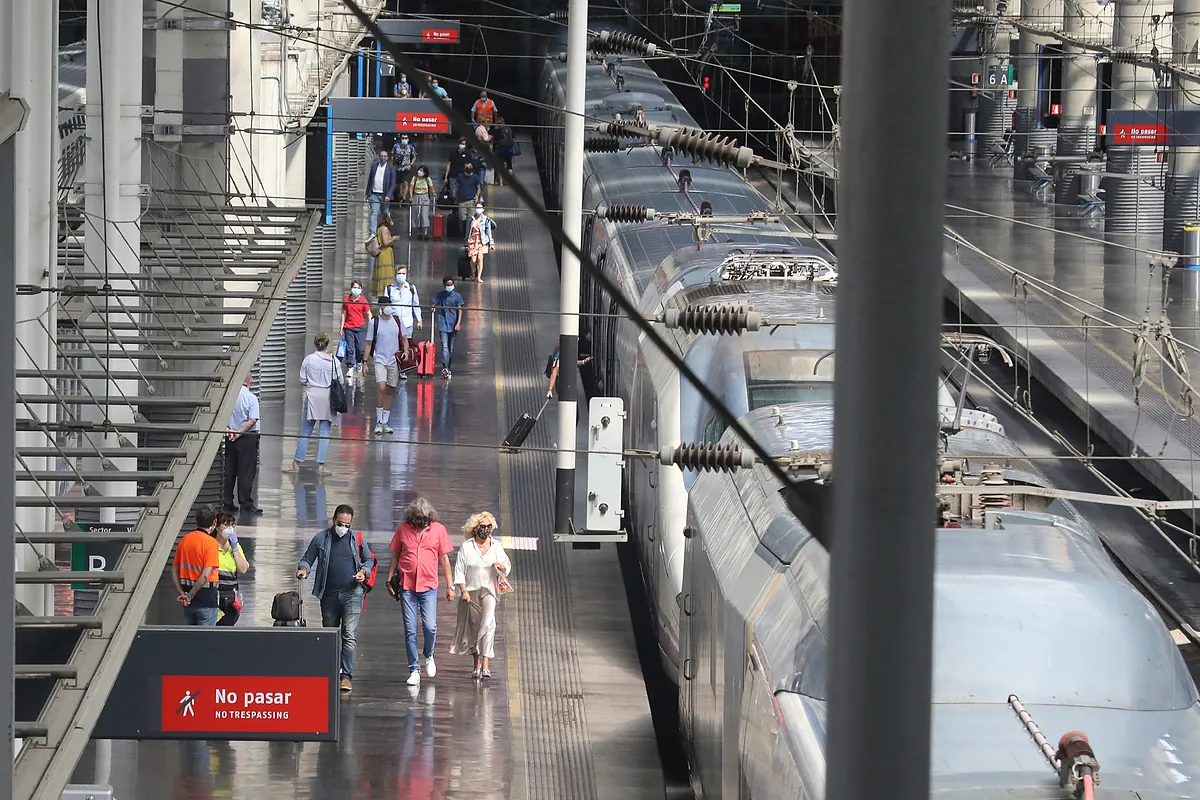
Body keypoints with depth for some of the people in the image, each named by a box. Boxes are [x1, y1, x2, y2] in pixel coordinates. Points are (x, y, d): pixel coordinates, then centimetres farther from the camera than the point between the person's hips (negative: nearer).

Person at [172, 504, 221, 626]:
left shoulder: (184, 540, 7)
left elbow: (174, 570, 7)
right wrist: (190, 596, -12)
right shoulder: (210, 542, -14)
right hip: (206, 596, -6)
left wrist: (181, 593, 2)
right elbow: (205, 575, -20)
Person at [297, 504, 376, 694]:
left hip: (352, 593, -2)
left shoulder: (358, 539, 8)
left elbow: (369, 560, 17)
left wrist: (363, 572, -3)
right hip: (329, 594, 2)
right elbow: (307, 559, 11)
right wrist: (303, 568, -11)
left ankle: (347, 676, -16)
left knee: (350, 635, -13)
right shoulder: (321, 539, 7)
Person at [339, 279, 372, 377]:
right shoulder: (346, 300, 4)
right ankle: (350, 367, 7)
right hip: (348, 327, 1)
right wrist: (341, 328, 10)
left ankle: (359, 363, 27)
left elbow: (368, 314, 2)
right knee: (349, 349, 0)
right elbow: (343, 314, 10)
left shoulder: (363, 301, -2)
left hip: (360, 327, -1)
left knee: (360, 348, 0)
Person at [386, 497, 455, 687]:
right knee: (410, 630, 0)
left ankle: (428, 655, 21)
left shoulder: (438, 530, 2)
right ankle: (414, 670, 6)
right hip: (406, 586, 1)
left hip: (429, 586, -1)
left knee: (430, 626, -9)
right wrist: (390, 579, 9)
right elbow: (395, 555, 12)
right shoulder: (403, 529, 3)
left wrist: (450, 585, 5)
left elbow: (444, 558, 6)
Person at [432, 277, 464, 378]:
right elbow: (435, 306, 11)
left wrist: (458, 323, -8)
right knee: (444, 346, -14)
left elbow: (460, 310, 1)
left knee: (451, 348, 9)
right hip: (443, 325, -1)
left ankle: (448, 368, 21)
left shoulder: (457, 296, 3)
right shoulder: (440, 295, 3)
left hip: (453, 325, 1)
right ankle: (445, 369, -21)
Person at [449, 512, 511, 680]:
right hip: (470, 591, 0)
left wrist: (501, 566, -11)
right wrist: (463, 591, -11)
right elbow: (459, 571, -1)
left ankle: (485, 664, -24)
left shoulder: (496, 546, 6)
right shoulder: (466, 547, 0)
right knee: (473, 627, 7)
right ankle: (477, 664, 22)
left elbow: (507, 567, 13)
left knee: (488, 623, -19)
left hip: (489, 590, 0)